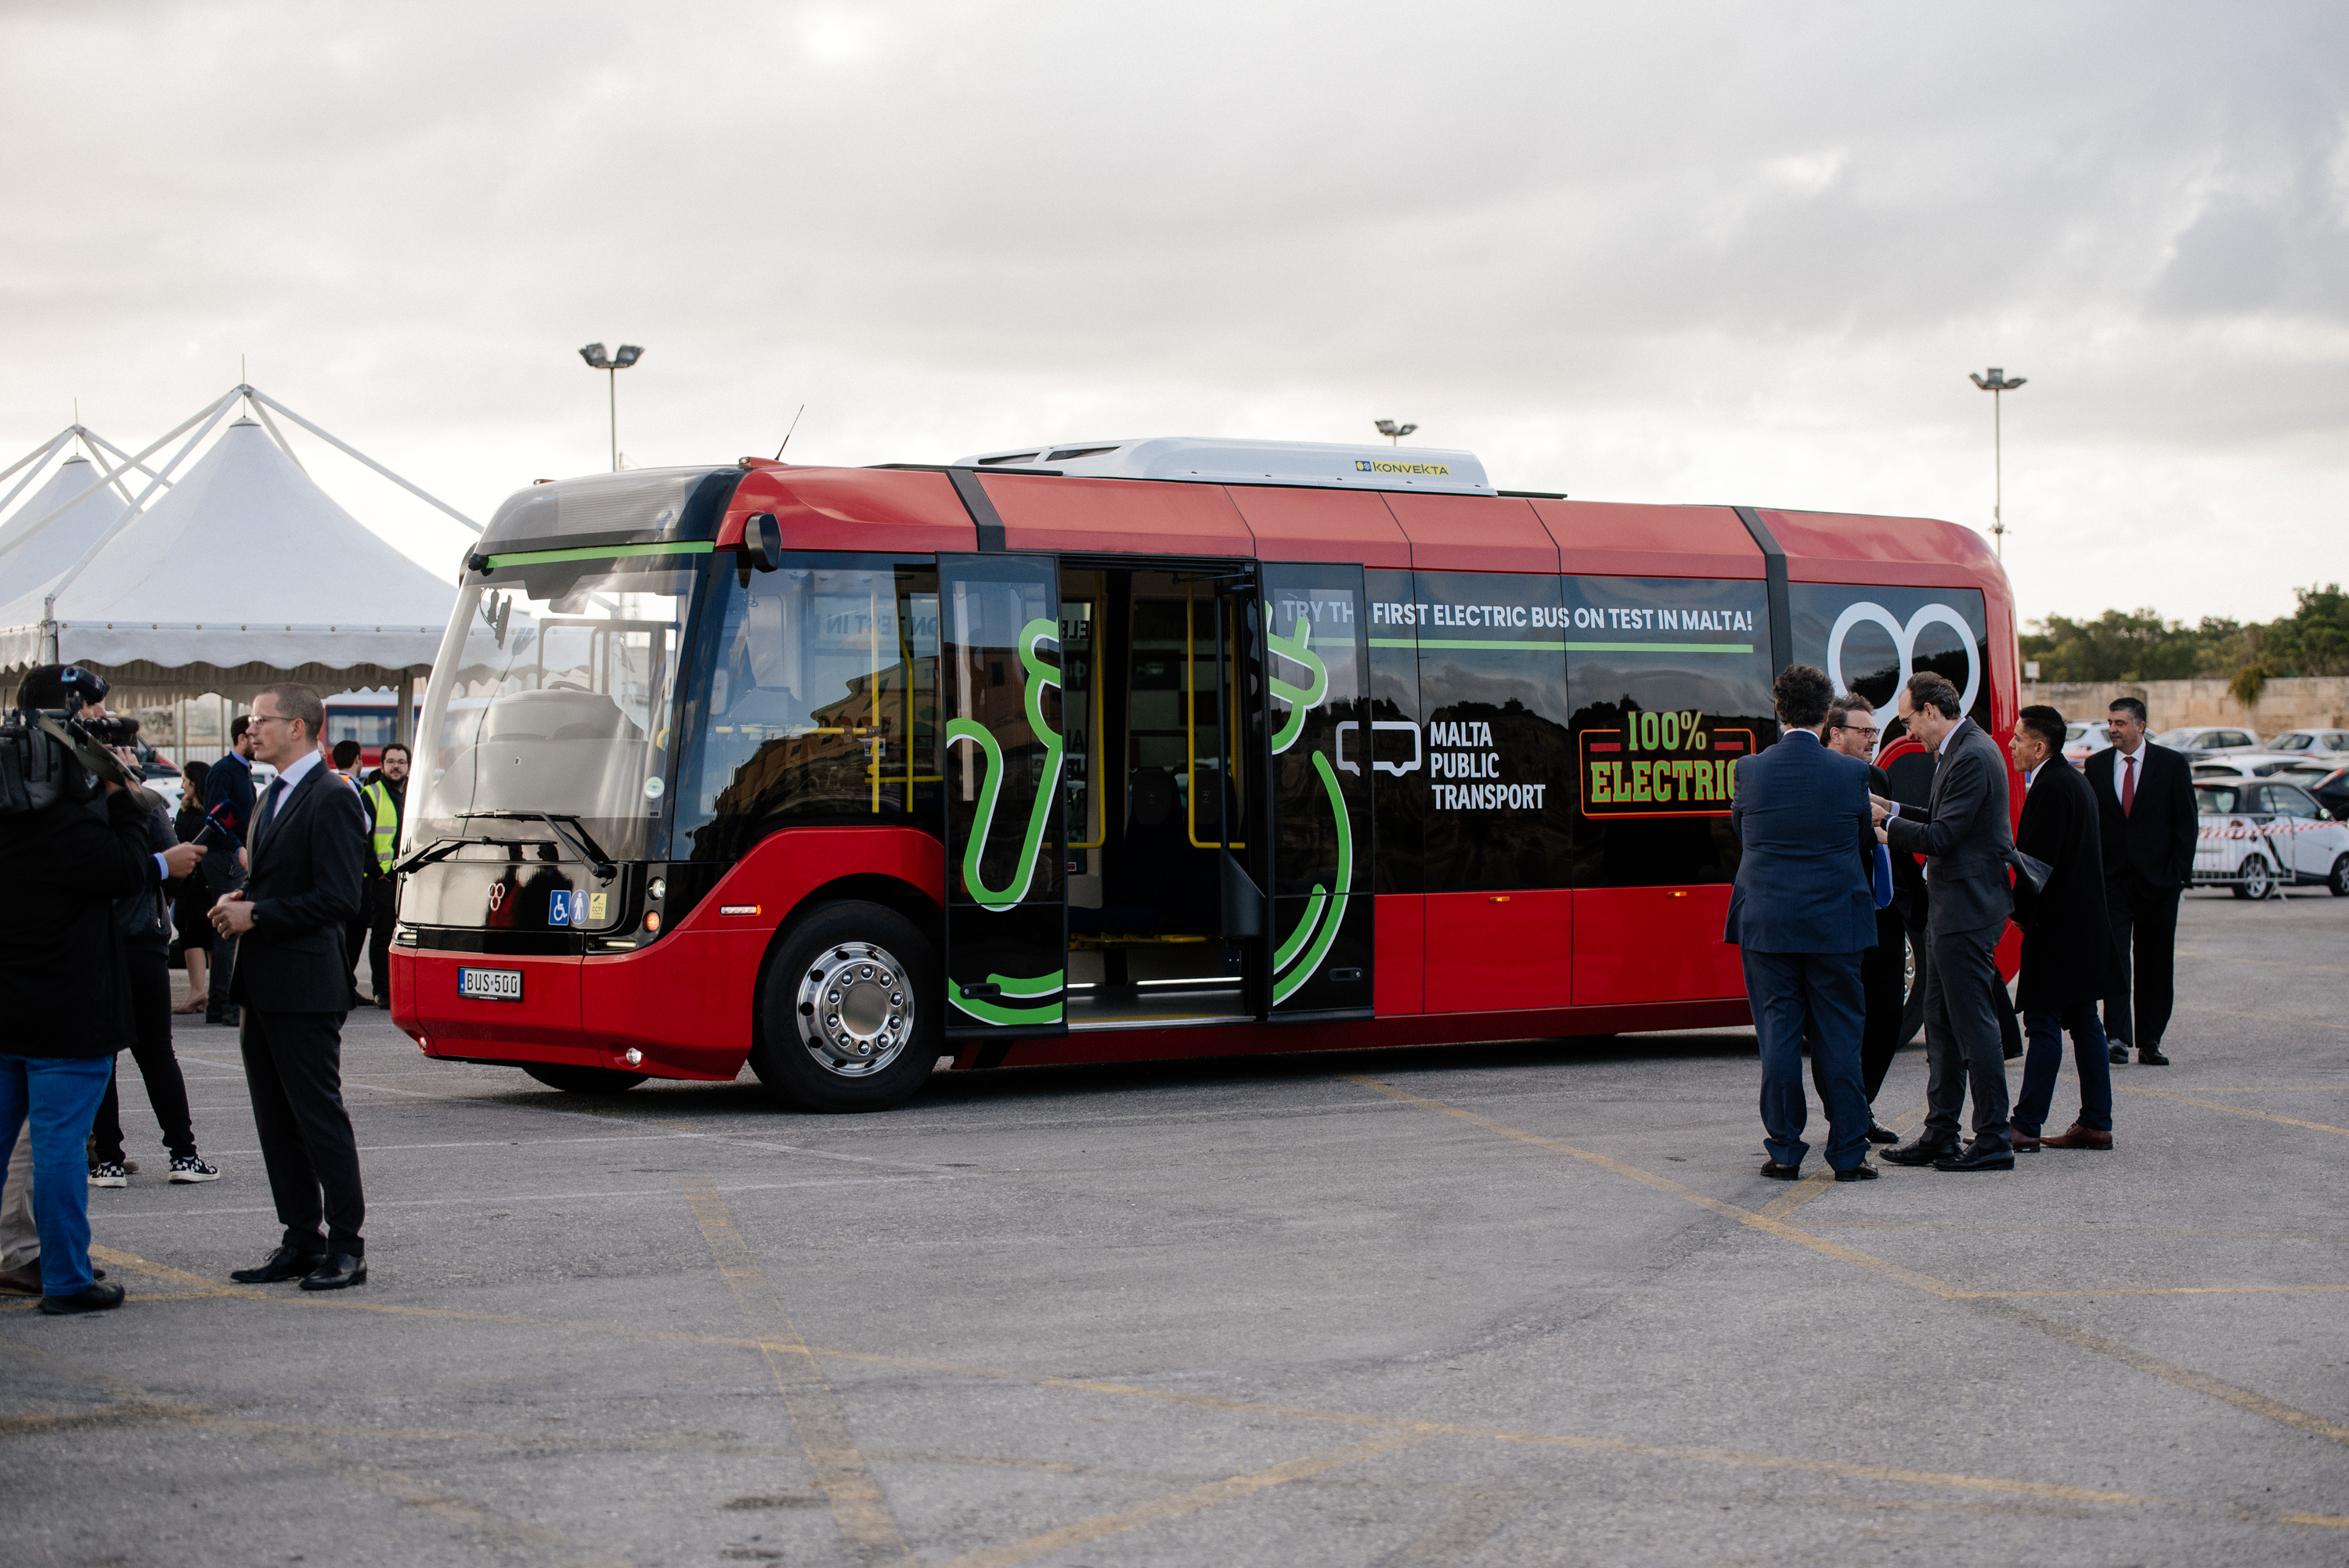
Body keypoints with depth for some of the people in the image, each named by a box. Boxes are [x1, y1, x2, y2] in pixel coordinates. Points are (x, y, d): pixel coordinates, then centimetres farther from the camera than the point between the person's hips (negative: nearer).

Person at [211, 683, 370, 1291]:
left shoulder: (331, 799, -12)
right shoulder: (272, 798, 18)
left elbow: (338, 896, -18)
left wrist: (258, 914, -16)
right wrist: (237, 903, 5)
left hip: (305, 988, -9)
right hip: (261, 988, 9)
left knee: (319, 1117, -5)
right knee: (276, 1123, 11)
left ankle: (346, 1247, 1)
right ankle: (302, 1241, 17)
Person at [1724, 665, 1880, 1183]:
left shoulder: (1750, 770, -4)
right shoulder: (1852, 773, -6)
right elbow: (1867, 844, 6)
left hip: (1766, 926, 0)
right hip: (1835, 926, 0)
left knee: (1778, 1037, 5)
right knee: (1838, 1038, 5)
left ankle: (1784, 1153, 7)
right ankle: (1849, 1154, 7)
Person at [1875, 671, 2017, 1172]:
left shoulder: (1972, 757, -18)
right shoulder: (1962, 750, 14)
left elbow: (1942, 837, -21)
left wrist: (1886, 822, -11)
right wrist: (1896, 811, 11)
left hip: (1967, 909, -11)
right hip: (1953, 906, 11)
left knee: (1973, 1023, -6)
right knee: (1941, 1023, 14)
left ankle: (1993, 1141, -2)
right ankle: (1939, 1135, 20)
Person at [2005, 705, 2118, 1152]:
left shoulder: (2050, 788, -16)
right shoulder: (2076, 782, 15)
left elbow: (2038, 861, -20)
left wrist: (2020, 912, -8)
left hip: (2056, 928, -10)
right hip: (2085, 926, 10)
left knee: (2043, 1024, -8)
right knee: (2083, 1022, 11)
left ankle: (2026, 1126, -8)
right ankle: (2096, 1123, 13)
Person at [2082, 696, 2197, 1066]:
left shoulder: (2172, 764, 0)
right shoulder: (2097, 765, 6)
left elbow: (2187, 823, 1)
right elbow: (2087, 821, 10)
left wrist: (2179, 873, -6)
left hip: (2157, 881, -1)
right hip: (2112, 879, 1)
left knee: (2155, 963, 5)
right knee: (2114, 957, -9)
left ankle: (2150, 1040, 12)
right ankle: (2118, 1037, -11)